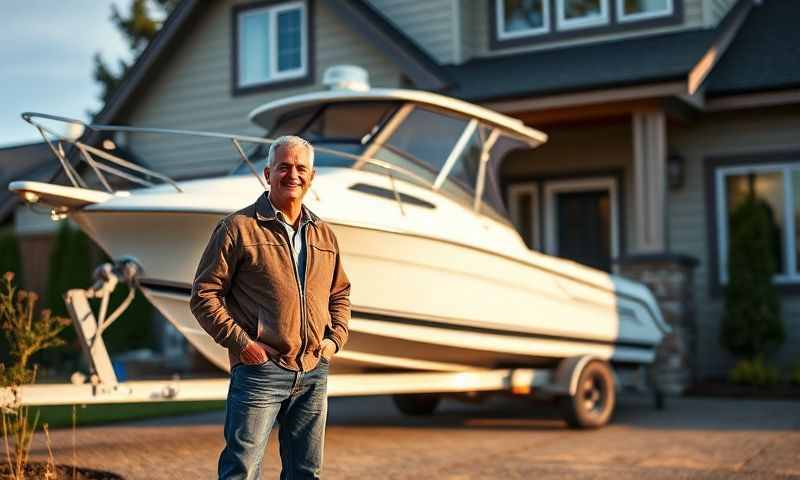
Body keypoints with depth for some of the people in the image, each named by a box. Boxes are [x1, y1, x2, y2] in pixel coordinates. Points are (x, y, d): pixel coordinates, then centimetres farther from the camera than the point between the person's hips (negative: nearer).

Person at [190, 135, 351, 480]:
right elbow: (204, 294, -6)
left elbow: (340, 293, 25)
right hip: (260, 370, -6)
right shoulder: (239, 227, -4)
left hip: (314, 372, 6)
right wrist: (241, 342, -13)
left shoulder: (324, 234, 14)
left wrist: (335, 337, 8)